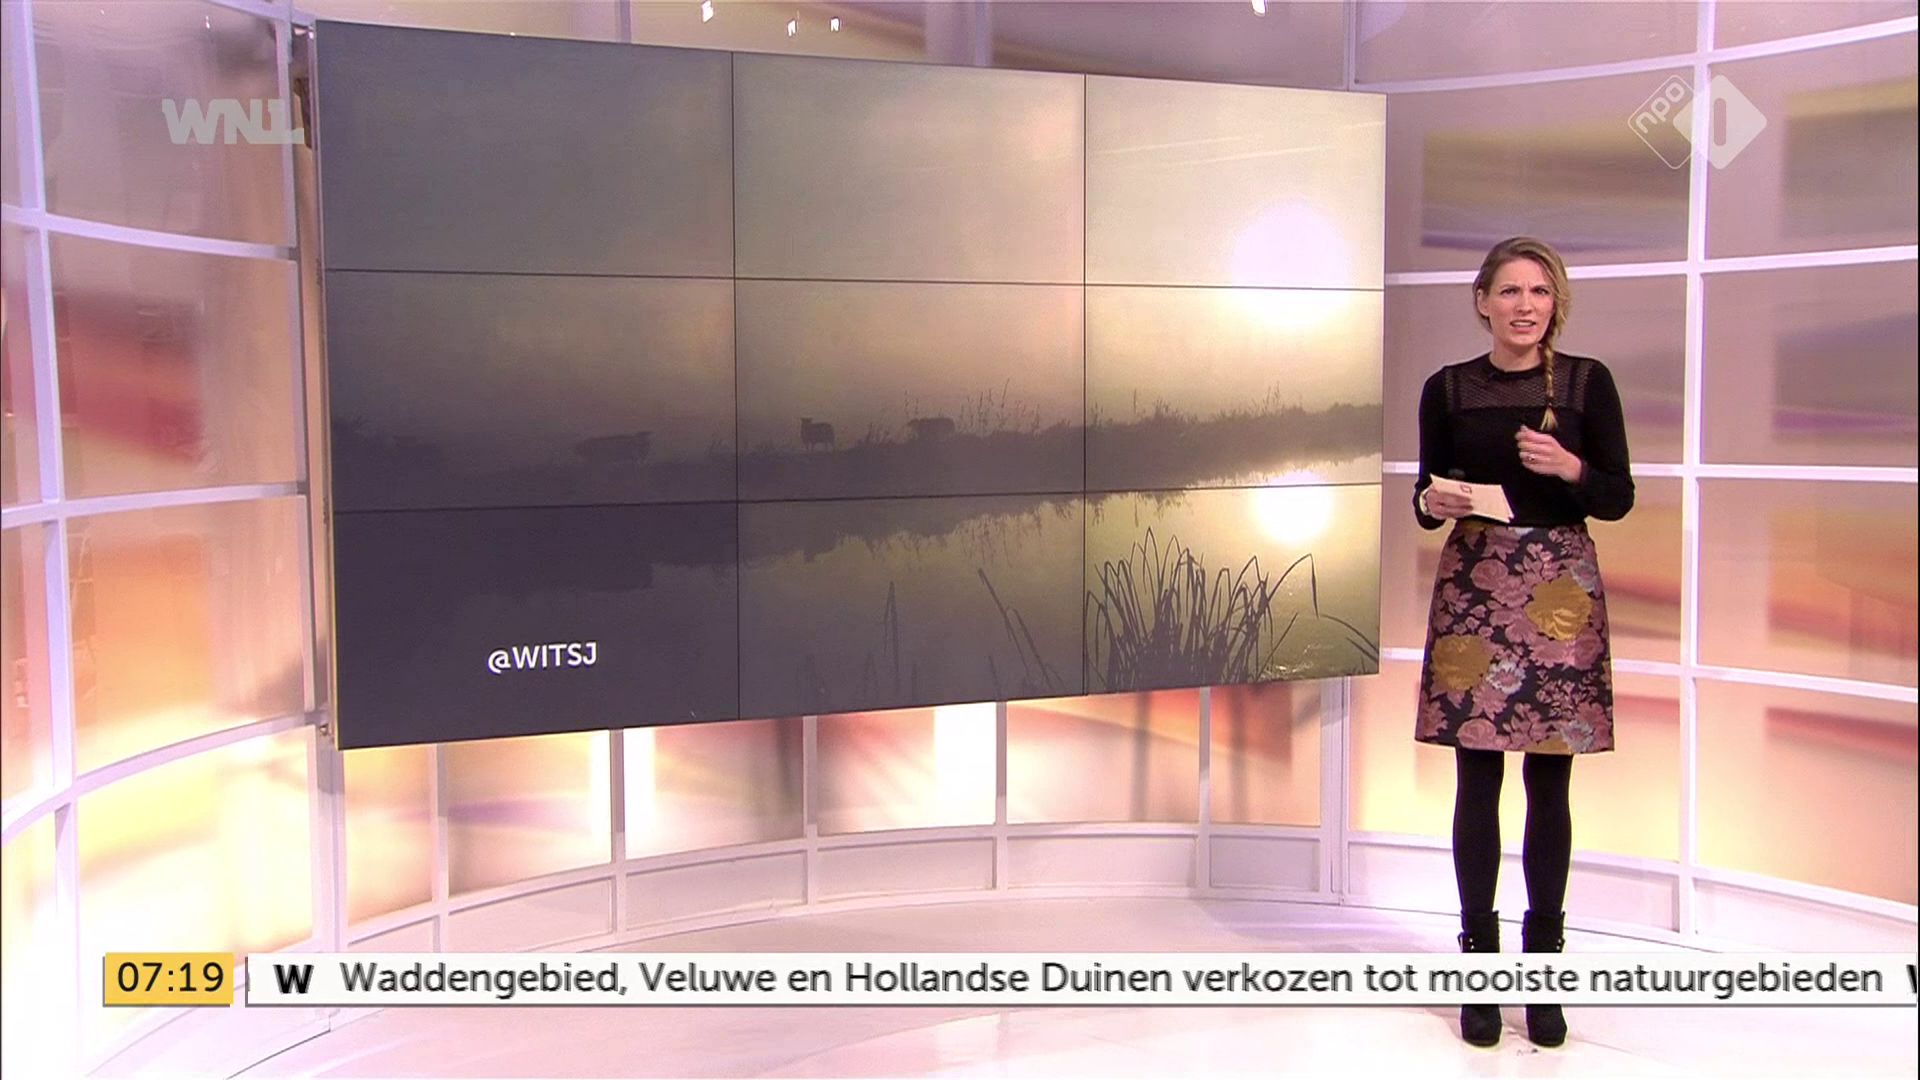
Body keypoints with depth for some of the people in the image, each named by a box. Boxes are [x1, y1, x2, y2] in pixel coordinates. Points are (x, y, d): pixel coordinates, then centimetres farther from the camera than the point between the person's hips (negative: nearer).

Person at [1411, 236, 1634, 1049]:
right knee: (1477, 779, 2)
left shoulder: (1587, 382, 2)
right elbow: (1428, 493, 9)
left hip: (1560, 587, 0)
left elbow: (1618, 498, 2)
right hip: (1473, 586, 1)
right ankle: (1480, 959, 13)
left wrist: (1570, 468, -16)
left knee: (1550, 781, 3)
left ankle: (1544, 964, 15)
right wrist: (1431, 503, -13)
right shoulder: (1448, 388, 4)